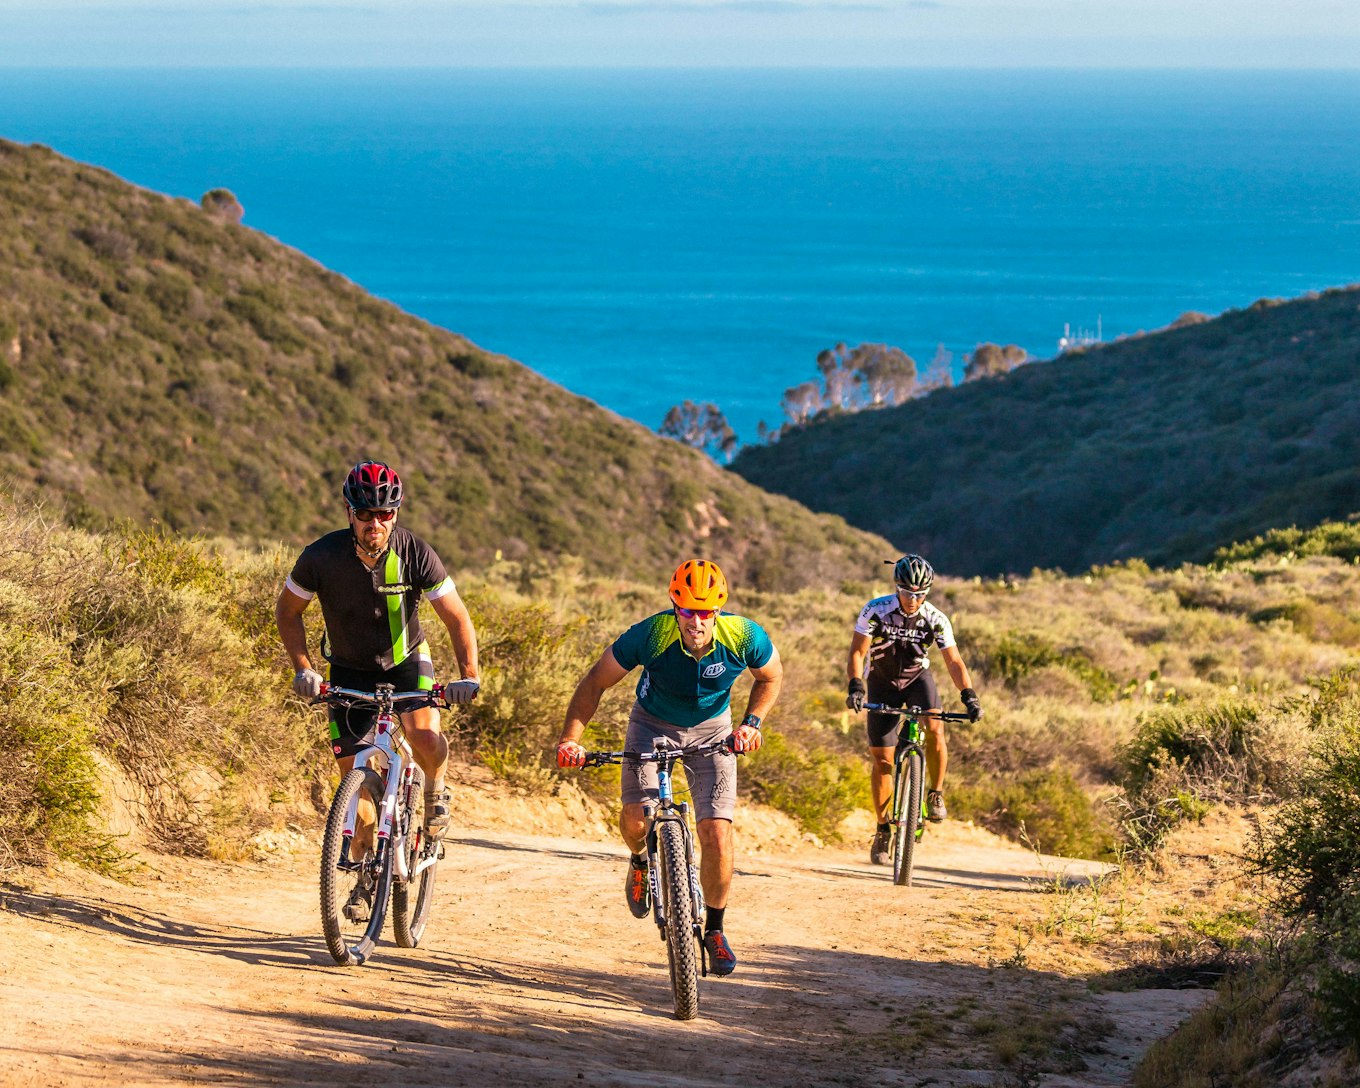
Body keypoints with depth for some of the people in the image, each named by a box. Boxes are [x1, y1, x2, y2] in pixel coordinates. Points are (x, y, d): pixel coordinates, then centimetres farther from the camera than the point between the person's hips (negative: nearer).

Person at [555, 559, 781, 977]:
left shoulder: (744, 636, -28)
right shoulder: (650, 635, -32)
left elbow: (771, 676, -4)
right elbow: (596, 681, -19)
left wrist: (752, 722, -20)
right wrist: (570, 738, -29)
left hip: (711, 730, 0)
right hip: (653, 723, 0)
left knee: (717, 833, -12)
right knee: (636, 816, -20)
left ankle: (714, 930, 8)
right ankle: (640, 860, 19)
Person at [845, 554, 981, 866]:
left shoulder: (935, 619, -19)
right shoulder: (876, 611, -22)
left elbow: (953, 661, -16)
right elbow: (857, 652, -21)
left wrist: (969, 695, -30)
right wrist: (856, 686, -38)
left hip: (917, 678, 0)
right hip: (882, 682, 0)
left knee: (935, 729, -30)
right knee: (882, 760, -2)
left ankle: (936, 794, -9)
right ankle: (882, 830, 11)